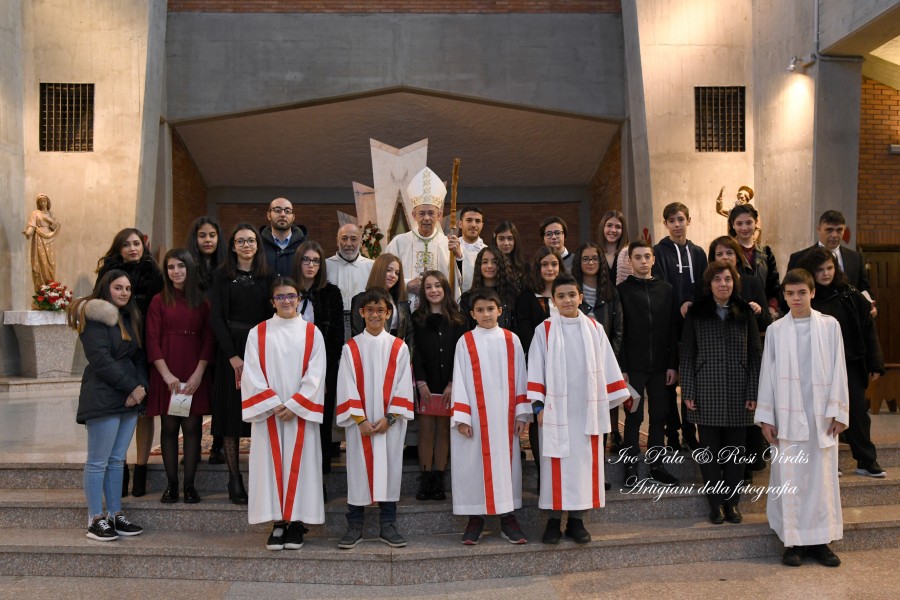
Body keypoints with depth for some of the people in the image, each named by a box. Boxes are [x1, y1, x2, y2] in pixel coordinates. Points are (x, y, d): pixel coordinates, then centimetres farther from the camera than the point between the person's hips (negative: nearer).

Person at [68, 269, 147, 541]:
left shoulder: (129, 318, 18)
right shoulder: (95, 317, -7)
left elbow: (139, 356, 14)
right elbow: (101, 360, -15)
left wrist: (141, 386, -3)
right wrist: (132, 387, -12)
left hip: (129, 398, 8)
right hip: (103, 398, -7)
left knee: (117, 460, 10)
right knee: (98, 461, -2)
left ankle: (115, 515, 15)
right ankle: (95, 520, 4)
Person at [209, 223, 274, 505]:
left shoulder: (267, 277, 7)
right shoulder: (223, 276, 3)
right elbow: (216, 317, -3)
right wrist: (232, 355, -13)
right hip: (230, 350, -1)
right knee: (231, 412, 0)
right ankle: (234, 480, 5)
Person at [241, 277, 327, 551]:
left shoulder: (312, 333, 5)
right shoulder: (258, 333, 5)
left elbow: (315, 375, -1)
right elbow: (252, 374, -1)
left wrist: (293, 405, -10)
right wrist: (274, 405, -10)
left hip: (301, 413, 0)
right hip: (268, 413, 0)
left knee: (300, 464, 0)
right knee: (271, 464, 0)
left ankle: (296, 522, 8)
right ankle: (278, 523, 6)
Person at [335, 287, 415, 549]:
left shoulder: (399, 348, 4)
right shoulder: (351, 348, 3)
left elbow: (403, 385, 0)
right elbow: (347, 387, -2)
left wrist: (389, 417, -9)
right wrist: (360, 419, -10)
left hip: (390, 423, 0)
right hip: (359, 423, 0)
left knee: (389, 468, 4)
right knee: (359, 469, 3)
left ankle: (388, 526, 13)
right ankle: (354, 526, 12)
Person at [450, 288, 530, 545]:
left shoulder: (511, 340, 7)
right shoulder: (465, 342, 2)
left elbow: (520, 378, 6)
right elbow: (460, 380, -1)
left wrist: (522, 412, 1)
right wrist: (461, 417, -7)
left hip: (504, 415, 2)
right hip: (476, 415, -1)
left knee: (506, 460, 4)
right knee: (474, 463, 1)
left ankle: (508, 517, 12)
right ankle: (475, 519, 10)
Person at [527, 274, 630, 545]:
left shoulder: (594, 329, 7)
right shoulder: (544, 330, 0)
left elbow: (607, 366, 9)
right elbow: (536, 369, 0)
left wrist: (621, 397, 7)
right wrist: (538, 405, -5)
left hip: (586, 409, 2)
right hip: (556, 408, -2)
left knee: (584, 461, 4)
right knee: (556, 462, 0)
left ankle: (577, 519, 13)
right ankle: (554, 519, 9)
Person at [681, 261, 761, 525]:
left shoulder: (745, 313, 7)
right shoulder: (696, 313, 4)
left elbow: (754, 355, 6)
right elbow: (687, 355, 3)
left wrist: (753, 393, -1)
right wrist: (688, 392, -3)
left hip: (738, 394, 1)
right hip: (707, 393, -1)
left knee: (735, 450, 6)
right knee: (710, 450, 2)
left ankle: (732, 502, 17)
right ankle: (716, 503, 13)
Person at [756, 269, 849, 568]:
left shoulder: (830, 325, 3)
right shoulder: (775, 330, 4)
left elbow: (838, 370, 3)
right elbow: (768, 374, 4)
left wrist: (838, 411, -2)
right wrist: (766, 417, 2)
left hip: (822, 416, 0)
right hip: (788, 416, 0)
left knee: (822, 476, 5)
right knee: (789, 478, 2)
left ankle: (821, 540, 15)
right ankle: (793, 541, 11)